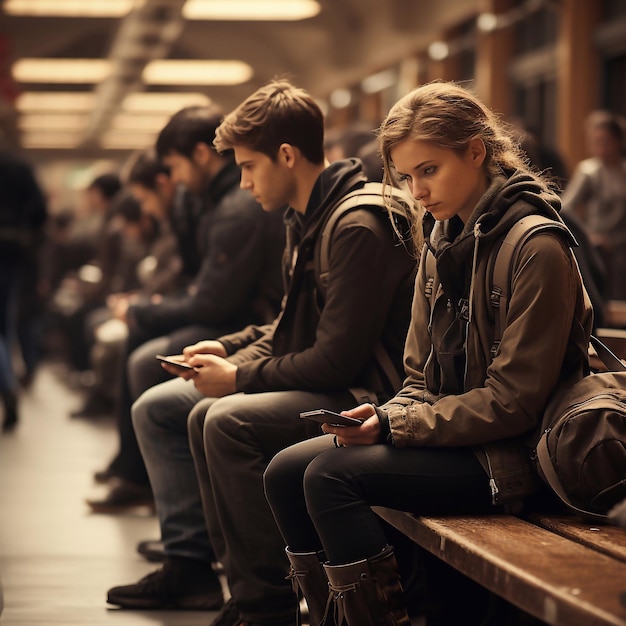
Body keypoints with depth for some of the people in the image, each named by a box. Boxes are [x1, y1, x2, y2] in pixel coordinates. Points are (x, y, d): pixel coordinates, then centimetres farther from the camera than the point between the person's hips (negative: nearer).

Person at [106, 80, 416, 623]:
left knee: (227, 420, -33)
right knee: (157, 408, 8)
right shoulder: (306, 220, 11)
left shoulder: (359, 228, -21)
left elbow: (336, 360, -25)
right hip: (313, 381, 11)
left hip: (361, 393, -11)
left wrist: (240, 377, -17)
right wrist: (228, 351, 7)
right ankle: (188, 562, 8)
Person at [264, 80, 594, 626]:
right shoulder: (442, 242, 12)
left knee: (330, 475, -23)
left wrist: (394, 425, -19)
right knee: (284, 472, -5)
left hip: (507, 454, -9)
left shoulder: (538, 249, -15)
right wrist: (388, 416, -8)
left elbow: (513, 401, -18)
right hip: (449, 432, 9)